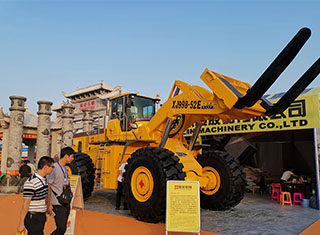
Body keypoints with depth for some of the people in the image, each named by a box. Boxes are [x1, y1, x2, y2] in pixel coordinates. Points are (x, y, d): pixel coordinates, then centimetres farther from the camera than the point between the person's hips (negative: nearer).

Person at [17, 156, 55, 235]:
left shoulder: (44, 180, 8)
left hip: (41, 216, 8)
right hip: (33, 218, -8)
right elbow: (25, 204, -19)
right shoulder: (31, 182, -20)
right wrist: (21, 223, -16)